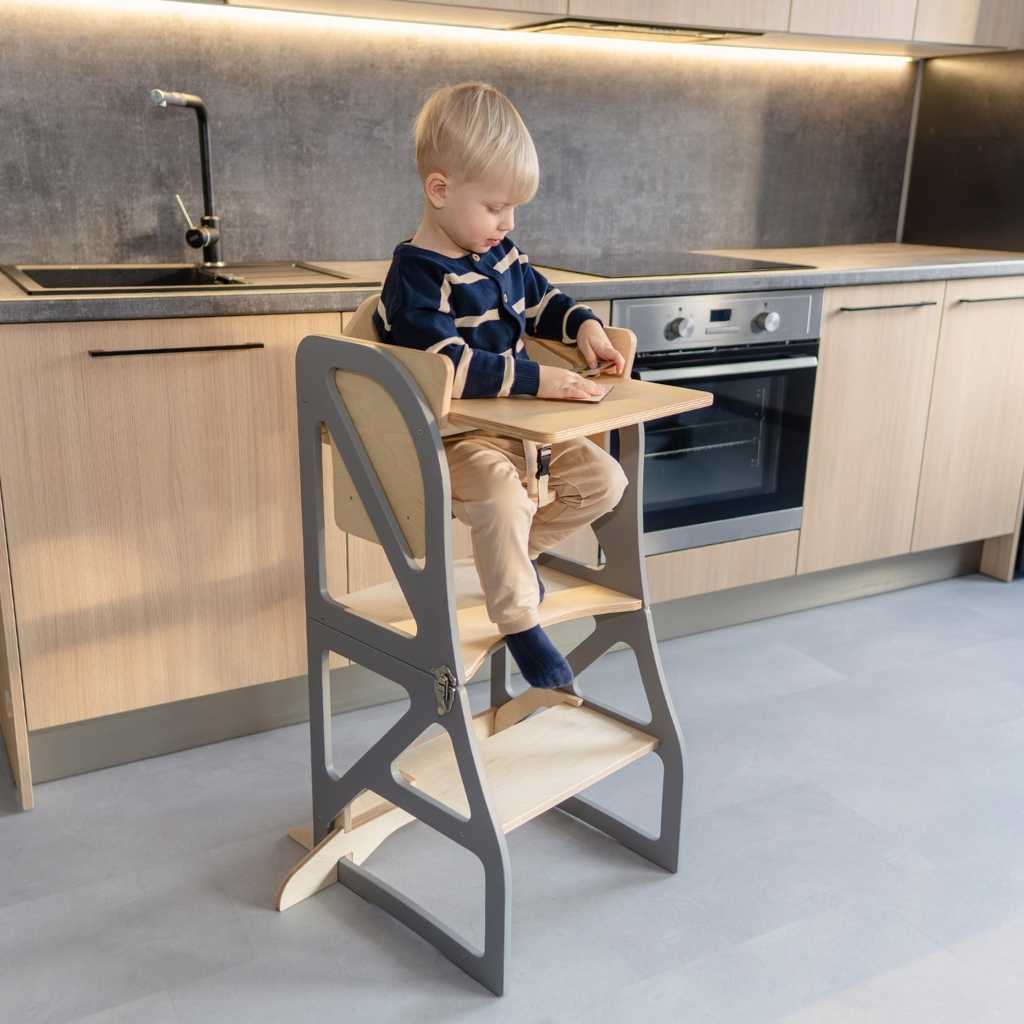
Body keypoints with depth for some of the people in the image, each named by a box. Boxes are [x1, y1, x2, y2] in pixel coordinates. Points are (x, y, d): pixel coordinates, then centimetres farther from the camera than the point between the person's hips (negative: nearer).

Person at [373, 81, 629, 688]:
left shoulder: (502, 255, 9)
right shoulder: (418, 277, -19)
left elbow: (541, 298, 27)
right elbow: (449, 369, -30)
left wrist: (585, 326, 6)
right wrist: (538, 379, -32)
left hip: (516, 426, 9)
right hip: (452, 439, -8)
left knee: (605, 479, 1)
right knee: (503, 499, -35)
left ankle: (518, 553, 19)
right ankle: (521, 626, -15)